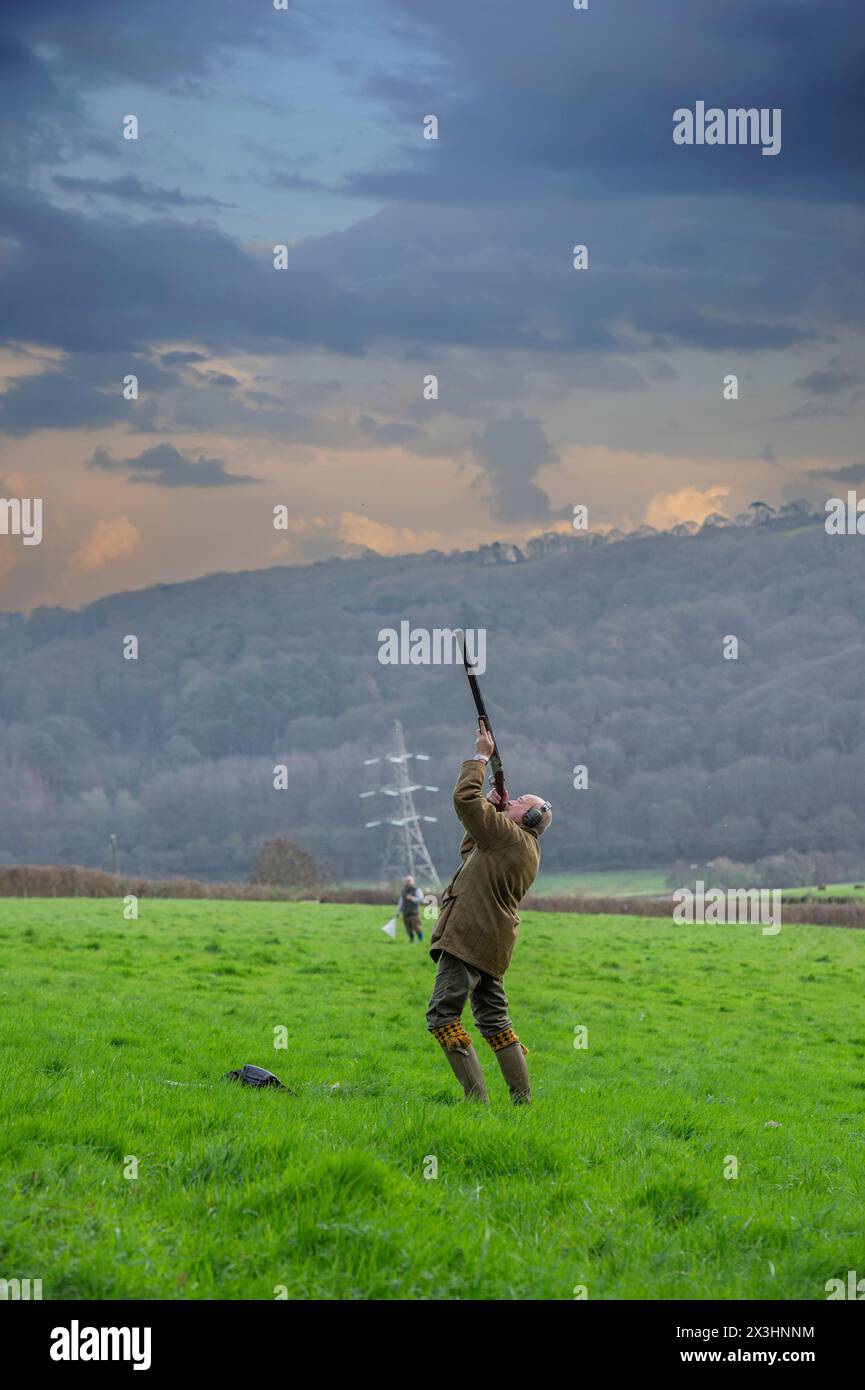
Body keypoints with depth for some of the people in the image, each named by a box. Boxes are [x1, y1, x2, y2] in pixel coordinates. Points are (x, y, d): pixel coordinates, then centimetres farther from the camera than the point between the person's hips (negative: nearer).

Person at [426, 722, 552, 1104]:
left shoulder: (509, 834, -11)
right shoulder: (526, 849, 19)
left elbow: (464, 798, -15)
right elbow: (470, 850, 33)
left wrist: (481, 757, -3)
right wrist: (490, 807, 23)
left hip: (469, 939, -10)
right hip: (492, 944, 10)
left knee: (442, 1014, -12)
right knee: (494, 1020, 16)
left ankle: (476, 1098, -18)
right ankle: (523, 1099, 16)